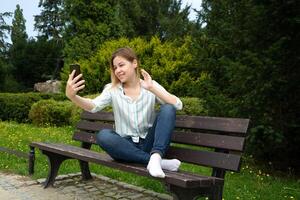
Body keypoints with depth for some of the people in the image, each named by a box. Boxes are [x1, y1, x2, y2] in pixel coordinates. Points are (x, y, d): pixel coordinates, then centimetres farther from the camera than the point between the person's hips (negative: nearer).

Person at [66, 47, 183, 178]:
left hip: (149, 144, 0)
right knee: (103, 136, -30)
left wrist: (152, 89, -26)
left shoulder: (151, 85, 0)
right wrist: (72, 96, -38)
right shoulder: (112, 89, 2)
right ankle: (156, 161, -28)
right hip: (126, 146, 1)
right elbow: (93, 106, -17)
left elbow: (178, 105, -14)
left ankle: (156, 156, -34)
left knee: (168, 109, -21)